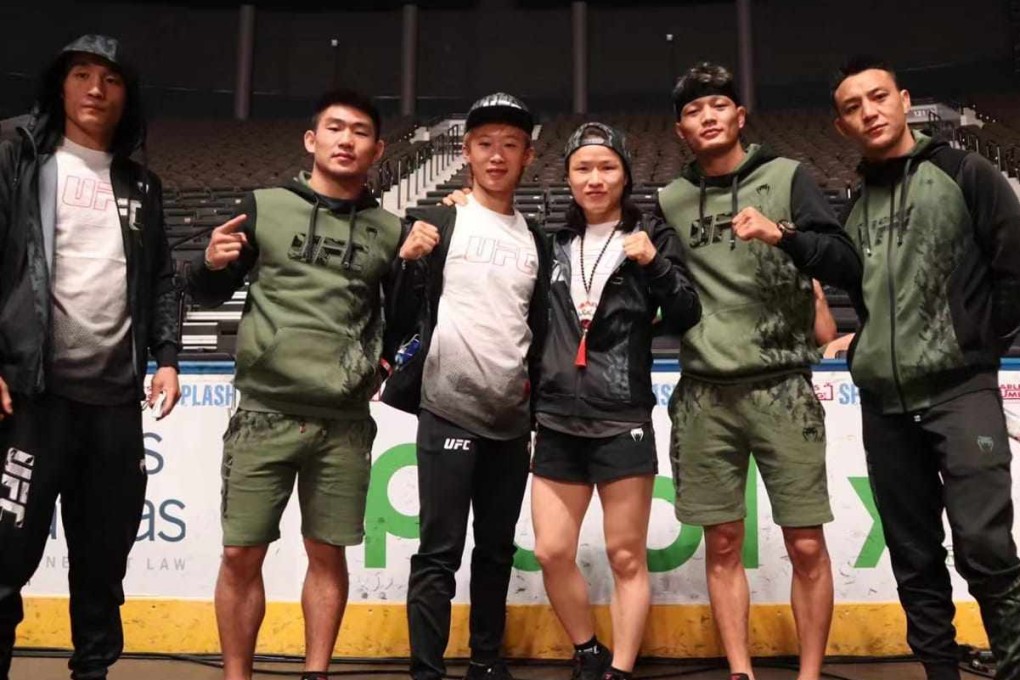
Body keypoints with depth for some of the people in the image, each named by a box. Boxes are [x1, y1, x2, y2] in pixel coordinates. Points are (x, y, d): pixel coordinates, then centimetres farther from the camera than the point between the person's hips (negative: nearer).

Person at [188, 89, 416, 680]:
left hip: (346, 421, 1)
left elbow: (403, 319, 15)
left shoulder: (390, 230, 8)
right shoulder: (264, 206, 5)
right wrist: (213, 265, -11)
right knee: (241, 554, 2)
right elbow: (209, 296, 9)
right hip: (266, 411, -1)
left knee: (328, 553, 6)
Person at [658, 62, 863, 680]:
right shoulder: (670, 201, 11)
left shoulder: (786, 177, 3)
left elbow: (848, 267, -7)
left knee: (807, 546, 1)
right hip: (704, 397, 2)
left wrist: (783, 235, -21)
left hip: (782, 389, -2)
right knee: (723, 546, 5)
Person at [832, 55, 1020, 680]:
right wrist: (861, 343, 8)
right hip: (883, 403, 5)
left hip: (959, 390, -5)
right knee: (914, 557, 9)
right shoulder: (854, 207, 14)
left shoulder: (963, 174, 0)